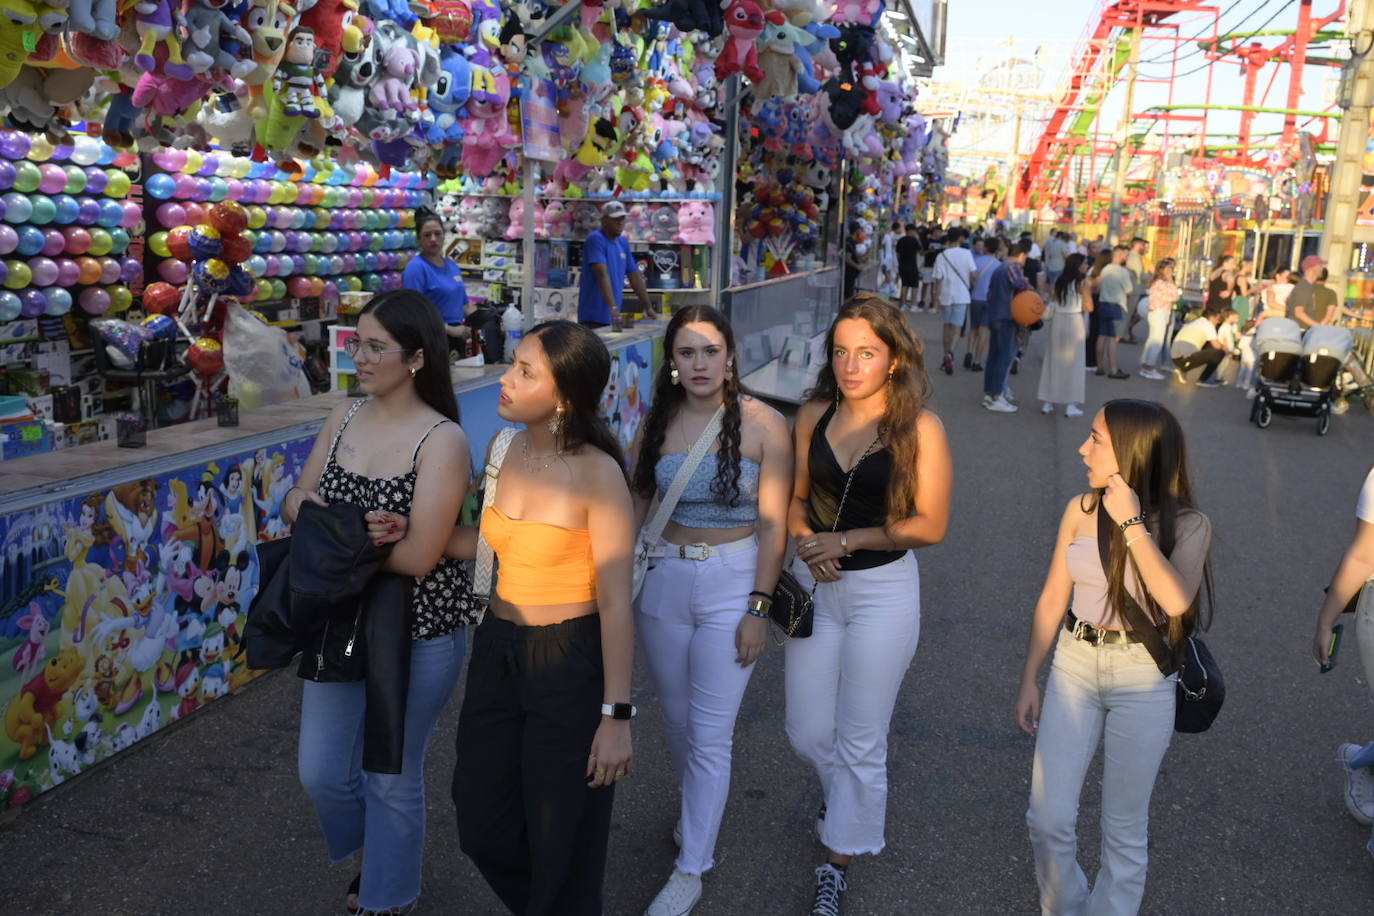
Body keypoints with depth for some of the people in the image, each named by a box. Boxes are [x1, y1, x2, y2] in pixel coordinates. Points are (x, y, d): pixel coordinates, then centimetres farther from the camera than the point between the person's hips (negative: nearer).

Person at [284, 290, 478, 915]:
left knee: (390, 778, 12)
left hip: (419, 633, -6)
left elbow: (417, 557, -25)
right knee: (321, 773, 17)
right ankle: (375, 857, 48)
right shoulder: (344, 417, 0)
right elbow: (297, 500, 4)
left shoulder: (442, 440, -20)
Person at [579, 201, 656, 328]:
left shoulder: (623, 242, 14)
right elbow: (602, 274, -22)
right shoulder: (596, 239, -10)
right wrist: (613, 307, -31)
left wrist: (648, 308, 16)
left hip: (613, 317, 7)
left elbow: (635, 276, 18)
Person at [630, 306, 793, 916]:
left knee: (709, 733, -1)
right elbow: (637, 508, 7)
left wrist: (759, 609, -12)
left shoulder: (762, 425, -10)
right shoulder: (657, 423, 0)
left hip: (732, 583, -4)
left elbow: (772, 524, -10)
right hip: (663, 579, 4)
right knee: (676, 717, 17)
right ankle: (699, 811, 45)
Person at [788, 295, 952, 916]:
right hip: (815, 585, 4)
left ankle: (837, 860, 27)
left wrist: (848, 541, -16)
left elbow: (930, 525, -12)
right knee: (807, 734, 12)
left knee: (859, 740, 7)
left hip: (883, 590, -4)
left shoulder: (919, 428, -13)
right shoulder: (814, 417, -1)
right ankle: (849, 796, 47)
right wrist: (806, 540, -11)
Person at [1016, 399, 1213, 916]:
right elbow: (1052, 600, 5)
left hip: (1142, 679, -2)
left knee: (1124, 829, 9)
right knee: (1048, 820, 2)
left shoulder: (1187, 523, -10)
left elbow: (1176, 601, -29)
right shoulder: (1081, 510, -2)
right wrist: (1029, 680, 7)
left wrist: (1131, 522, -24)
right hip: (1074, 665, 3)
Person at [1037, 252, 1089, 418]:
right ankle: (1070, 405, 3)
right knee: (1072, 364, 3)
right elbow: (1089, 306, -9)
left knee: (1053, 362, 10)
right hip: (1074, 322, -5)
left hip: (1057, 321, 5)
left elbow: (1051, 304, 6)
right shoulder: (1082, 282, -9)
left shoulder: (1059, 282, 7)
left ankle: (1047, 402, 12)